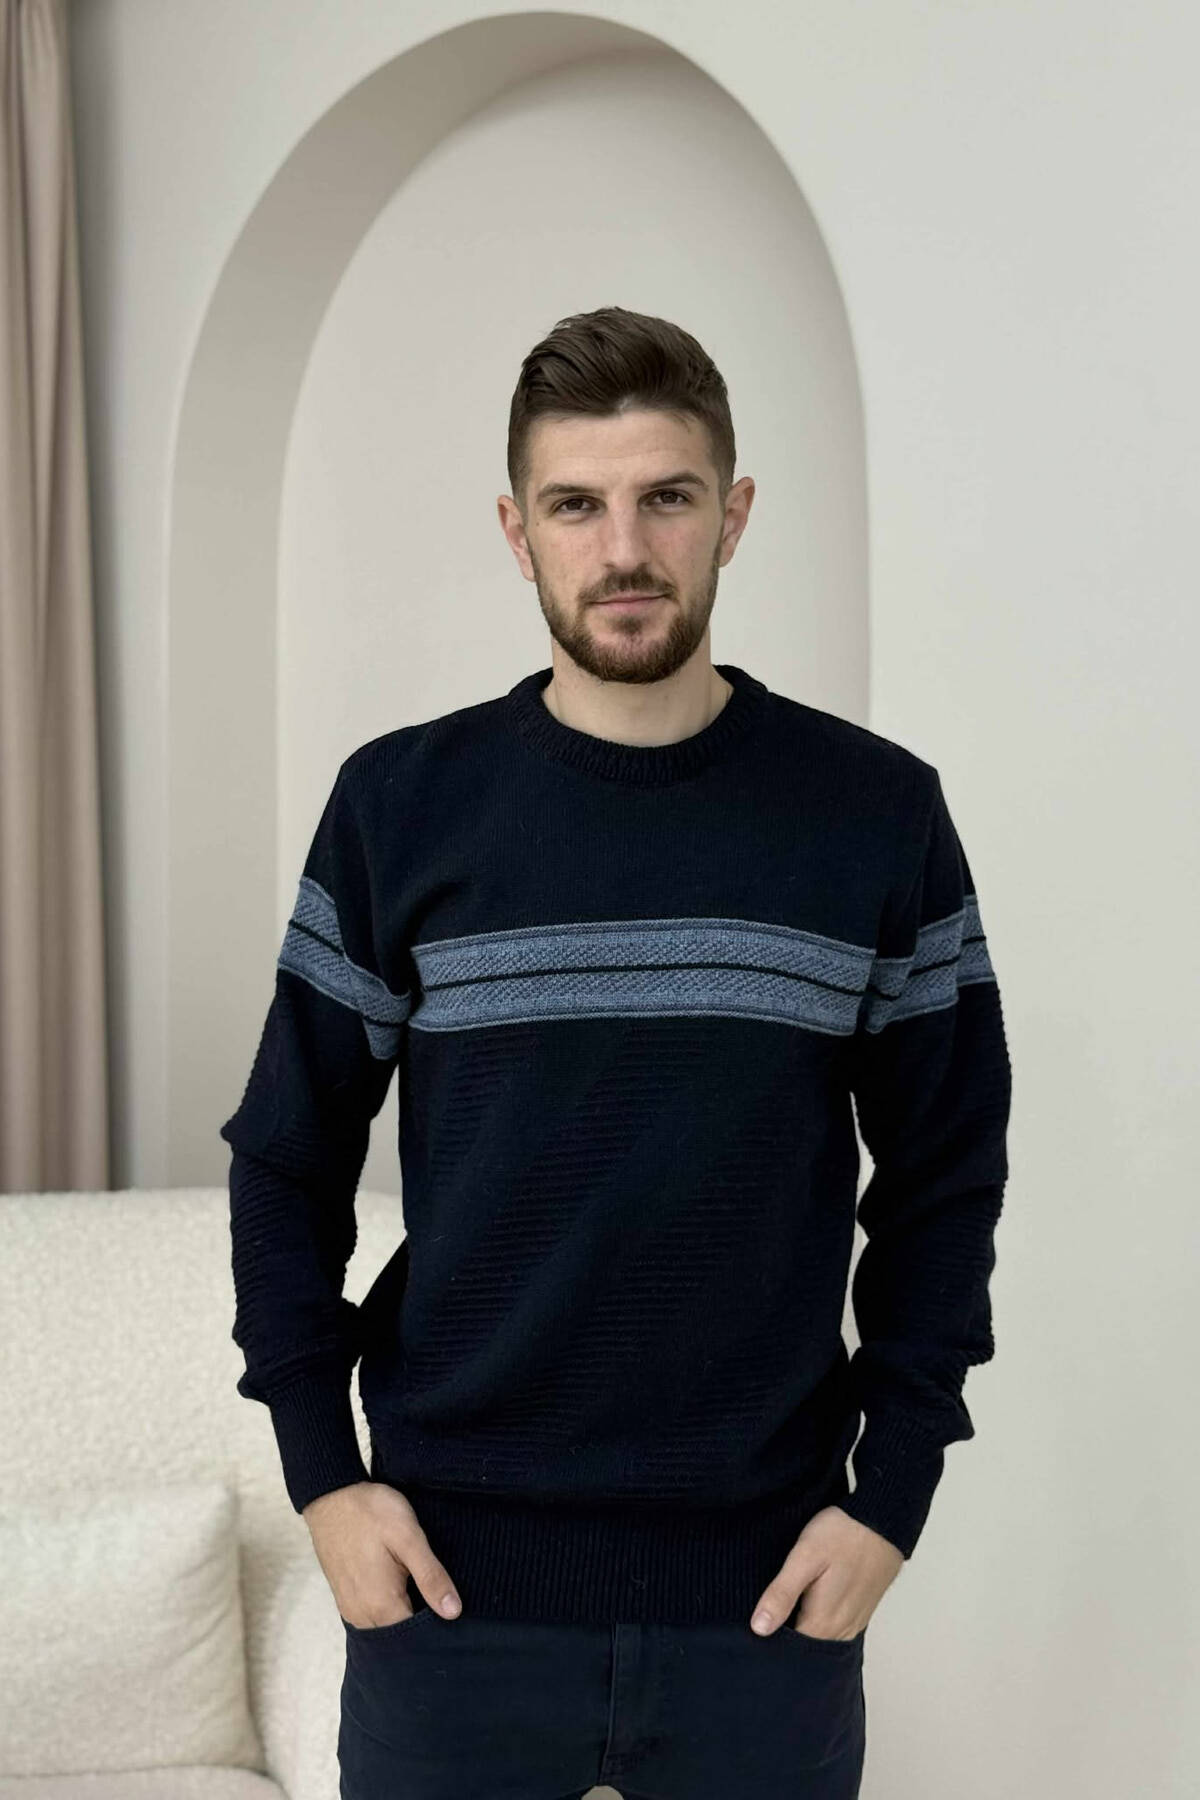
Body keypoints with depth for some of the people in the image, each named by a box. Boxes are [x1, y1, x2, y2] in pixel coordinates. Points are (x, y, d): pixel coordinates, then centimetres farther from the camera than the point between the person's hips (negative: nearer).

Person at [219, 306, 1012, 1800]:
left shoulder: (878, 813, -3)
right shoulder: (400, 805, -2)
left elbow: (945, 1170, 3)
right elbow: (288, 1156, 3)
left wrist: (892, 1489, -2)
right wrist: (321, 1474, -2)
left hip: (770, 1586, 0)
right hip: (447, 1578, 0)